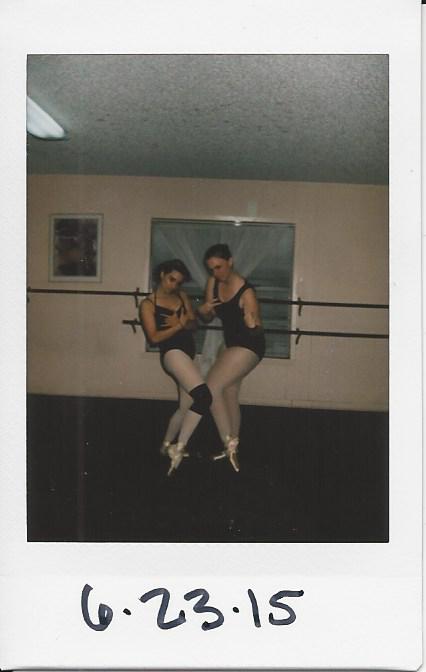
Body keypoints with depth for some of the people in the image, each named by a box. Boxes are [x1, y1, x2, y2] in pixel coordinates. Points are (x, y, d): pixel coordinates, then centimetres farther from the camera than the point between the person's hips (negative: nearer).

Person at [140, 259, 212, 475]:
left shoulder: (182, 296, 15)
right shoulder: (148, 304, -2)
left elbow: (194, 324, 12)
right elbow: (154, 337, -9)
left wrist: (183, 323, -10)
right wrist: (179, 325, -13)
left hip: (188, 353, 8)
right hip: (172, 353, -8)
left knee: (187, 407, 14)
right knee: (203, 396, -25)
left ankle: (166, 445, 35)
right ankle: (179, 449, -17)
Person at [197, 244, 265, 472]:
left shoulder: (246, 292, -24)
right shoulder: (213, 283, -3)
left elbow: (256, 332, -20)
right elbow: (208, 318, 4)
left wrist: (253, 325, -40)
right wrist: (203, 310, -16)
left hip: (248, 347, -9)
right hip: (231, 344, 9)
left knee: (211, 387, -16)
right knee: (229, 394, 17)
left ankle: (230, 444, -8)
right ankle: (232, 447, 31)